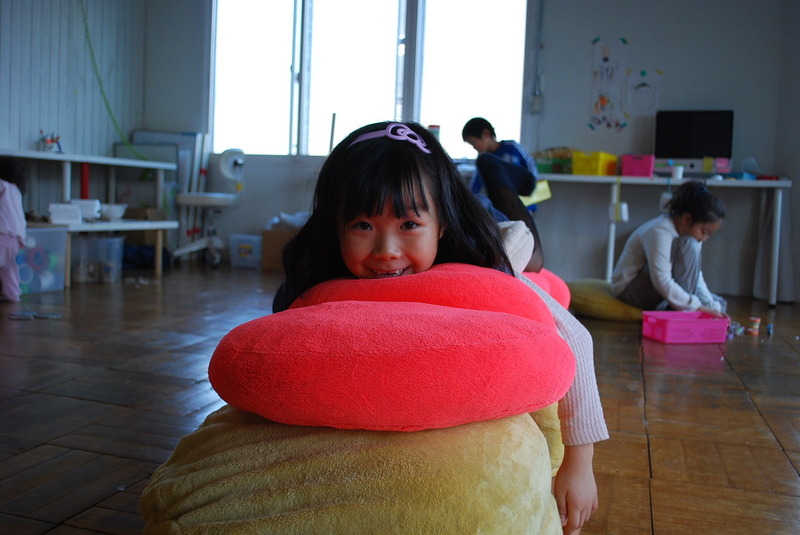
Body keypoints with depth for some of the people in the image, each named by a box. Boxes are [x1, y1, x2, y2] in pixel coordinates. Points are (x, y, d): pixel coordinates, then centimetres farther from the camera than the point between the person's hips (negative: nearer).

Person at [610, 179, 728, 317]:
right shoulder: (659, 232, -26)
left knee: (718, 304, 4)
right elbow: (662, 282, -33)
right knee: (689, 245, -26)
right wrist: (697, 307, -31)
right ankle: (681, 315, -23)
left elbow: (696, 276, 1)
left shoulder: (687, 229, 2)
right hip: (630, 289, -9)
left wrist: (712, 306, -11)